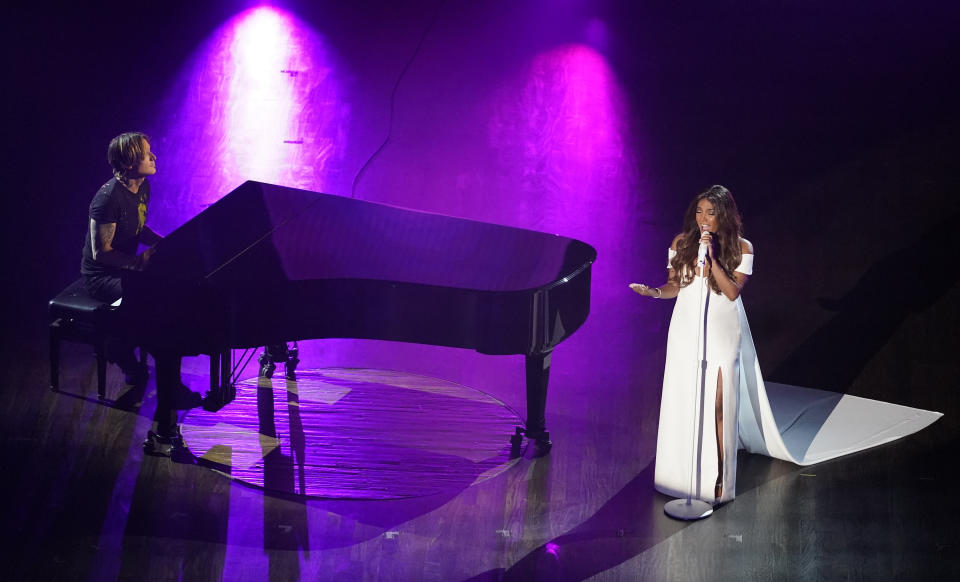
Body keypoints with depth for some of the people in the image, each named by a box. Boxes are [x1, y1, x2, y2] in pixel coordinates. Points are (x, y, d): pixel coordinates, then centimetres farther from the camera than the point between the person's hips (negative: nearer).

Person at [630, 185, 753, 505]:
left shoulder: (741, 248, -6)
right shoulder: (681, 243, 2)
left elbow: (733, 291, -14)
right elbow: (675, 285, 7)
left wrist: (711, 257, -22)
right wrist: (655, 292, -14)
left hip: (721, 333, -2)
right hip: (686, 331, 2)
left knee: (718, 404, -4)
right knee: (681, 403, 5)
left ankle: (717, 479, 4)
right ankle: (681, 474, 17)